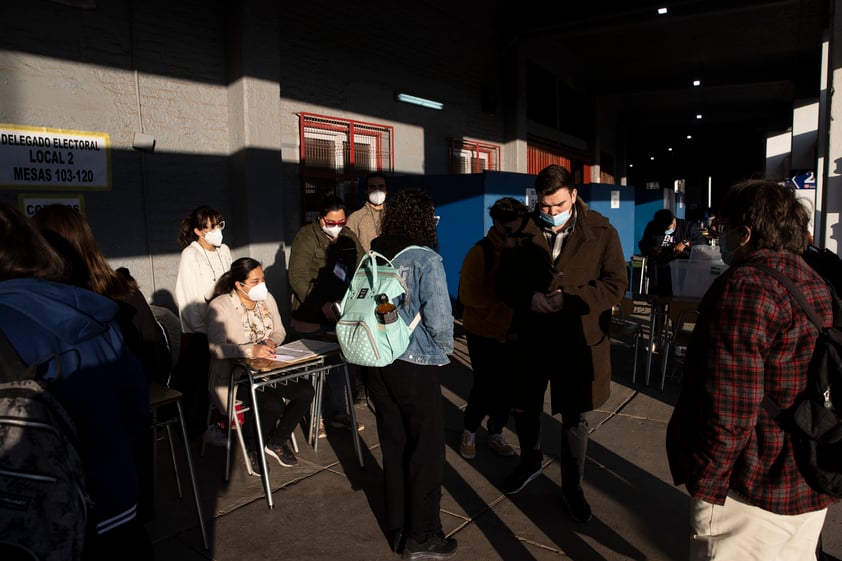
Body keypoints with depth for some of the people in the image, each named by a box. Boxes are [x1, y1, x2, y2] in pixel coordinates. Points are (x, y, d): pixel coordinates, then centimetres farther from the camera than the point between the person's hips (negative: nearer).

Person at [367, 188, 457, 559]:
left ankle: (398, 528, 32)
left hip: (379, 363, 6)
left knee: (394, 446, 17)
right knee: (426, 450, 9)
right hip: (415, 366, -6)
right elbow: (439, 319, -17)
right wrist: (445, 347, 3)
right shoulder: (426, 260, -14)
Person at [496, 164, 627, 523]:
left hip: (579, 339, -2)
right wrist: (529, 299, -19)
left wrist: (570, 299, -21)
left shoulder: (601, 233, -6)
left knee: (574, 417, 11)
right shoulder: (523, 232, -3)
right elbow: (505, 281, 2)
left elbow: (616, 283, -8)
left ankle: (573, 488, 33)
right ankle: (530, 461, 46)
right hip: (532, 336, 2)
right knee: (524, 407, 16)